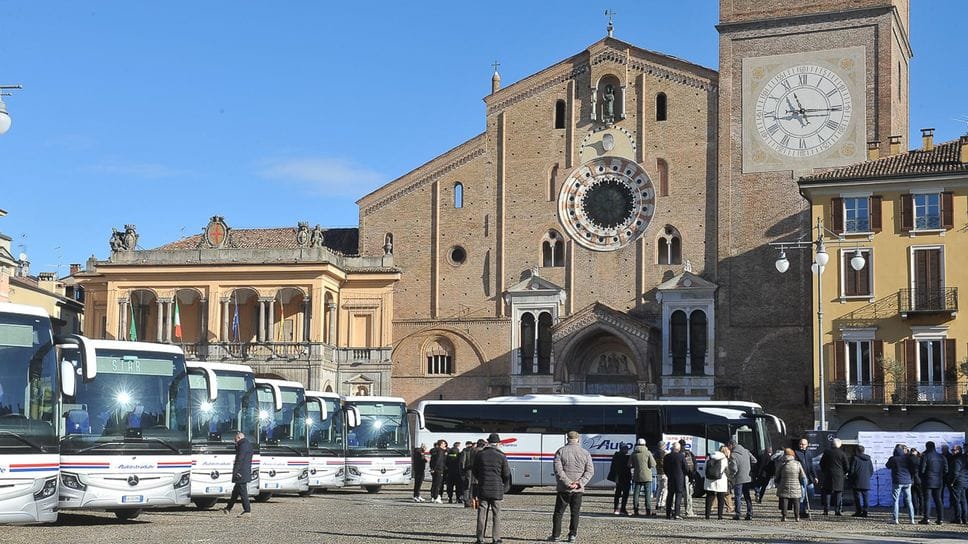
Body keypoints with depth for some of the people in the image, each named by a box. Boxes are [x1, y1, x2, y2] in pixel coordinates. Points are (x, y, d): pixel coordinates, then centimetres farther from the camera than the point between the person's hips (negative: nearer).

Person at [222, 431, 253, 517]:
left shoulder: (243, 445, -14)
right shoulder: (248, 444, 18)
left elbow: (240, 459, -20)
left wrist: (235, 471, -19)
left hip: (241, 473, -11)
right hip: (246, 472, 11)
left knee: (242, 491, -7)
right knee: (235, 491, 15)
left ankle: (247, 510, -5)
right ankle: (228, 508, 22)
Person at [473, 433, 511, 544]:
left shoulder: (480, 454, 0)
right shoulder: (501, 456, -6)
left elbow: (474, 471, 9)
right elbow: (506, 474, -3)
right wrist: (504, 487, 14)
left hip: (483, 489, 1)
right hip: (497, 490, -1)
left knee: (482, 514, 5)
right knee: (496, 515, 6)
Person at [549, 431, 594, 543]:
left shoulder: (560, 451, -2)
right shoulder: (585, 453, 5)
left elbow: (558, 470, -13)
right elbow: (590, 471, -4)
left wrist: (567, 483, -15)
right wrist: (579, 483, -11)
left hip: (564, 488, -2)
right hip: (578, 490, 2)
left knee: (558, 512, 7)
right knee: (575, 513, 8)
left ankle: (556, 535, 6)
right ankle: (572, 535, 5)